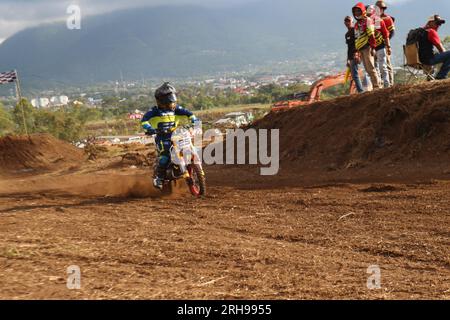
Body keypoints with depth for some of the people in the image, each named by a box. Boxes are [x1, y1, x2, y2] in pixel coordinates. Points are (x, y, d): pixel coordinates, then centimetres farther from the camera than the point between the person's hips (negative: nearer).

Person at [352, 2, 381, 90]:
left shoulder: (367, 21, -3)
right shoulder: (356, 24, 23)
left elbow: (372, 35, -12)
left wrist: (373, 47, -19)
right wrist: (357, 52, 22)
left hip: (367, 47, -8)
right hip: (361, 49, 8)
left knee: (370, 68, -11)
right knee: (368, 69, 6)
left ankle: (377, 86, -9)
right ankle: (375, 84, 9)